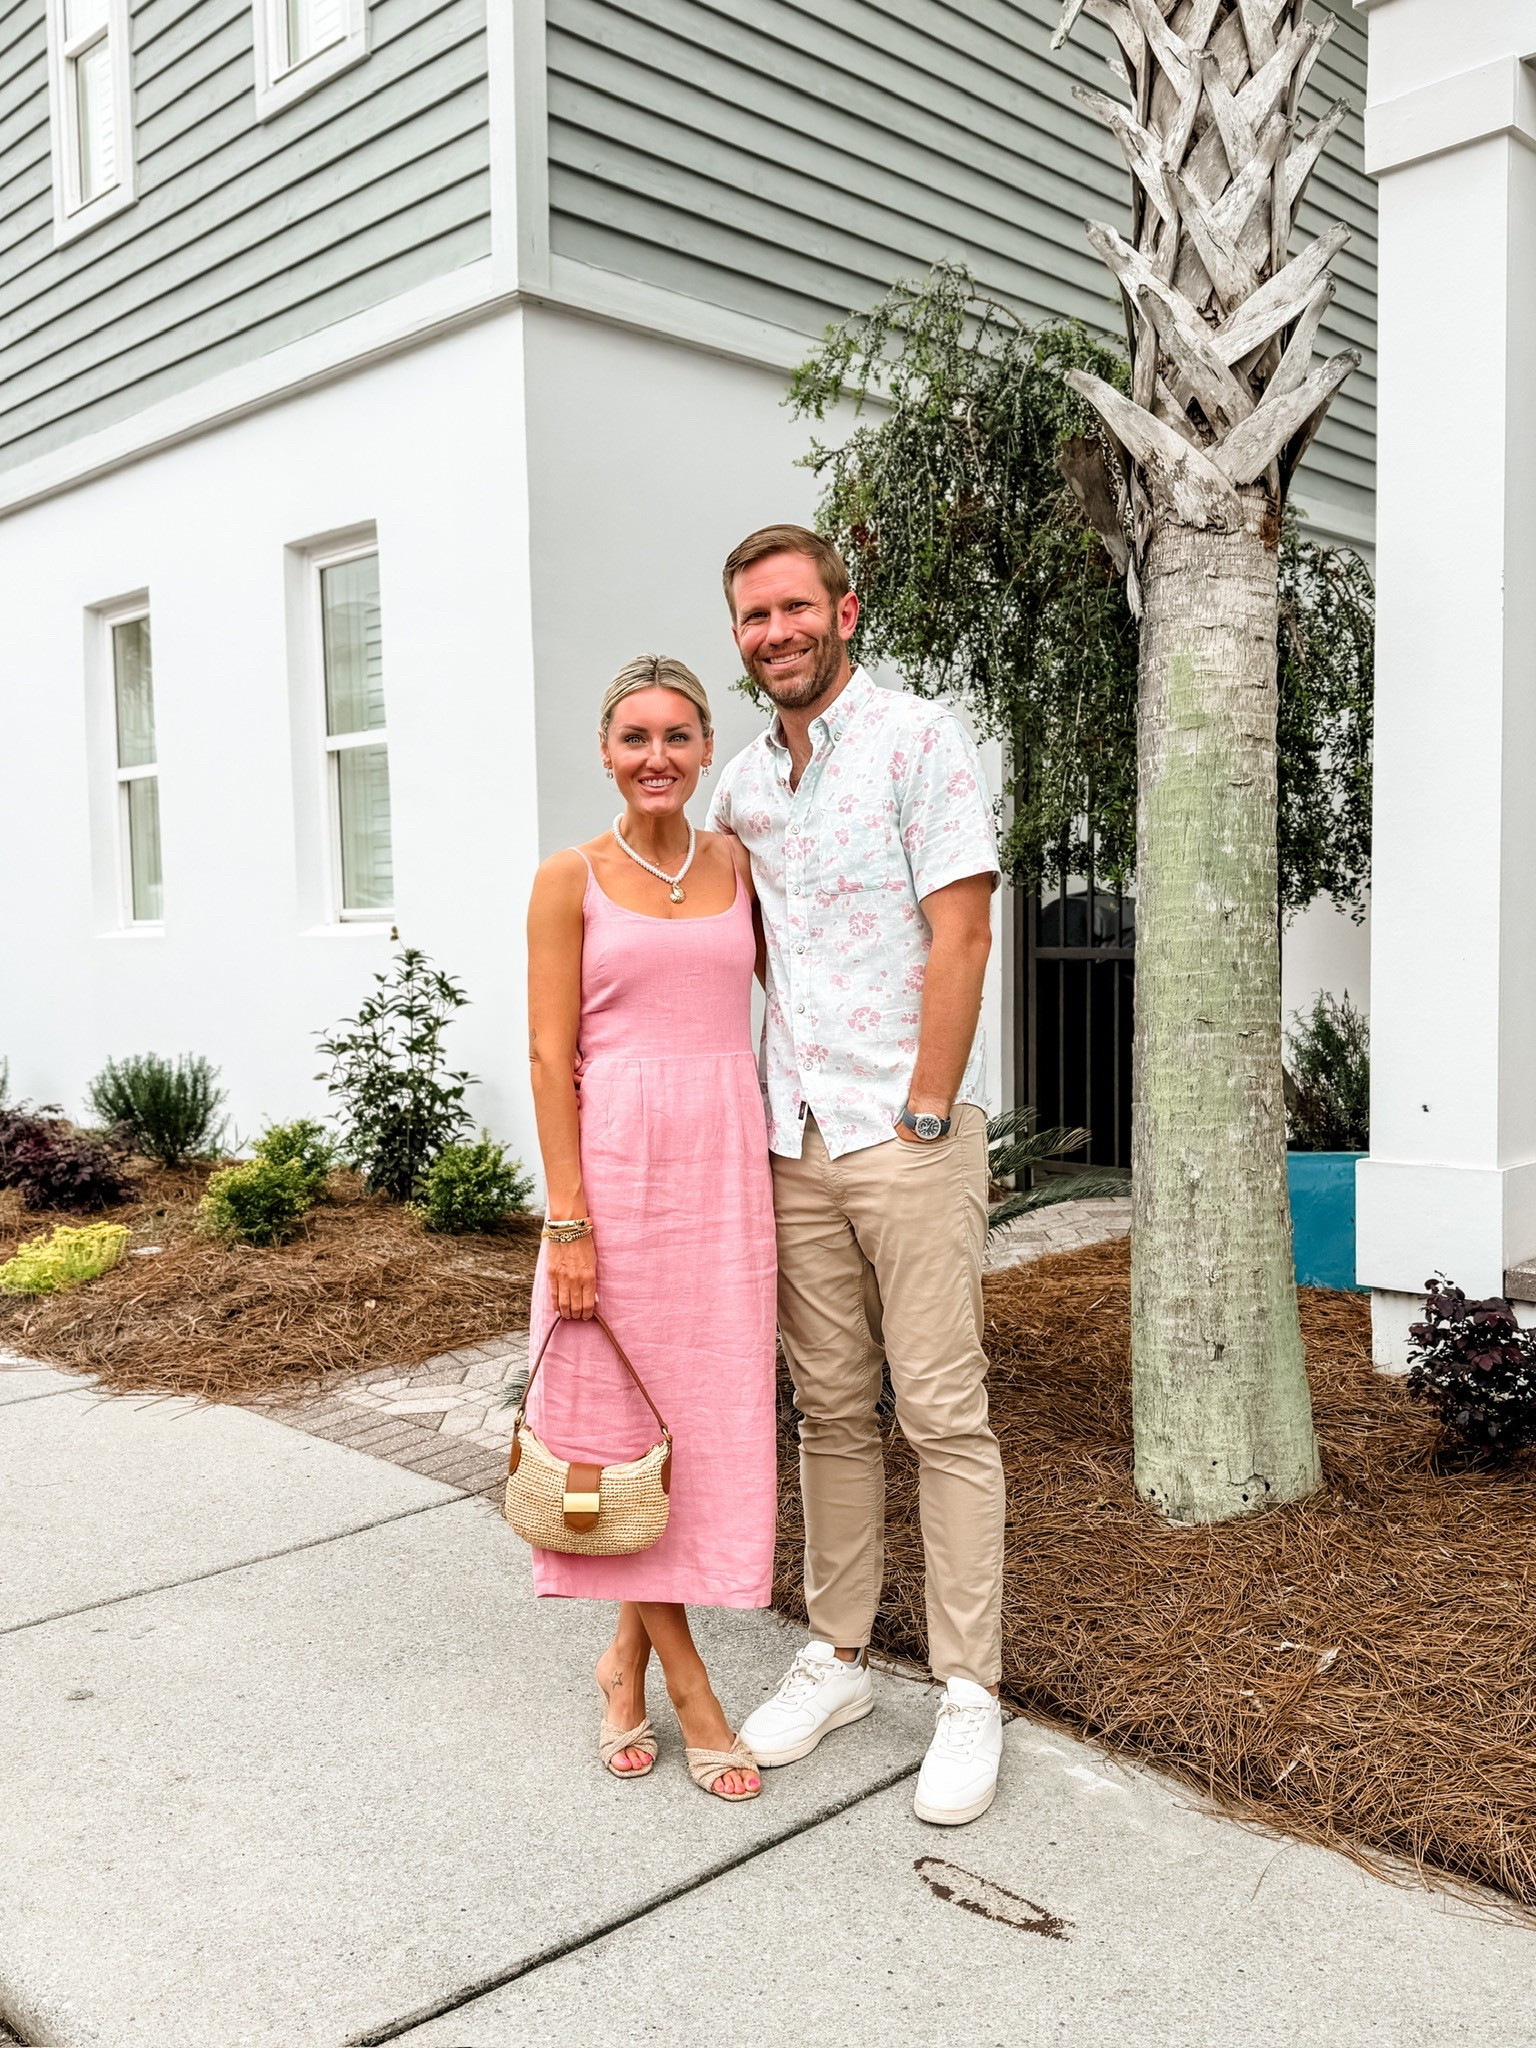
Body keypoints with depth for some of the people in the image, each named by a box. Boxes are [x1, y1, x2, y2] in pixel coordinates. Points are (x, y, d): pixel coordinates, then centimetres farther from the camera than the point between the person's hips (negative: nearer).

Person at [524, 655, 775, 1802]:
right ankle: (690, 1692, 19)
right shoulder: (572, 880, -1)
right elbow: (552, 1058, -5)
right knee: (629, 1416, 3)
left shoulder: (737, 864, 9)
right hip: (616, 1161, -3)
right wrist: (569, 1222, -11)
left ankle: (630, 1655, 27)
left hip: (727, 1161, 4)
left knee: (712, 1413, 7)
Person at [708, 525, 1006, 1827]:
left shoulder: (920, 740, -5)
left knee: (943, 1414, -1)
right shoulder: (743, 787, 13)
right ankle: (838, 1657, 26)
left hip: (911, 1134, -6)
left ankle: (970, 1696, 10)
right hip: (797, 1137, 6)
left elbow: (960, 939, -11)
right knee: (831, 1411, 13)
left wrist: (923, 1120, -14)